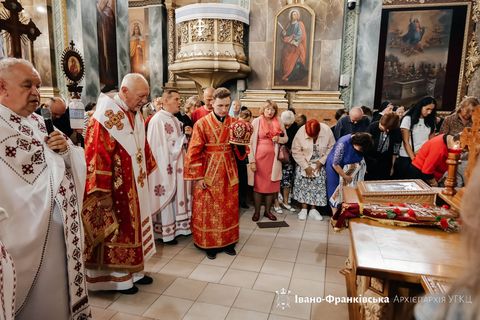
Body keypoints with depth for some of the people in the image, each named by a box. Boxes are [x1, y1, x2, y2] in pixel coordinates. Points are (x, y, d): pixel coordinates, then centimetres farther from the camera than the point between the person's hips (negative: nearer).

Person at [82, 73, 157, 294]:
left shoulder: (136, 114, 7)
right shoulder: (105, 116, -19)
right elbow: (97, 155, -21)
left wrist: (146, 172, 16)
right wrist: (102, 191, -21)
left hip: (135, 186, 8)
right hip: (116, 188, -8)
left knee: (134, 226, 18)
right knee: (118, 230, 6)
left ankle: (134, 271, 33)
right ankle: (120, 278, 22)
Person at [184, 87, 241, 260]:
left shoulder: (234, 122, 3)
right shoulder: (202, 124, -8)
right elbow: (194, 152, -10)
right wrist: (198, 176, -12)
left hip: (228, 172, 4)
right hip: (209, 172, -4)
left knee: (228, 208, 12)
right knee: (208, 209, 5)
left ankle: (228, 241, 26)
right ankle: (209, 244, 20)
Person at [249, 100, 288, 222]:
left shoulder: (279, 123, 6)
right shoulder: (256, 121, -4)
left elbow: (286, 138, 16)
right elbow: (251, 142, -7)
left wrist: (279, 139, -8)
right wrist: (252, 160, -12)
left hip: (273, 157, 3)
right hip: (259, 157, -3)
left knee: (271, 184, 6)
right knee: (258, 184, 2)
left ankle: (267, 210, 19)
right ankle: (257, 211, 12)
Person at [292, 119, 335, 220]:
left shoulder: (327, 130, -22)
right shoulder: (301, 132, -24)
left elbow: (331, 148, -10)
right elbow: (296, 152, -16)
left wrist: (321, 162, -15)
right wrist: (306, 166, -17)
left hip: (320, 163, 1)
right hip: (304, 163, -1)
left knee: (318, 185, -1)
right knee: (303, 184, -2)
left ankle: (313, 209, 10)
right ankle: (304, 209, 10)